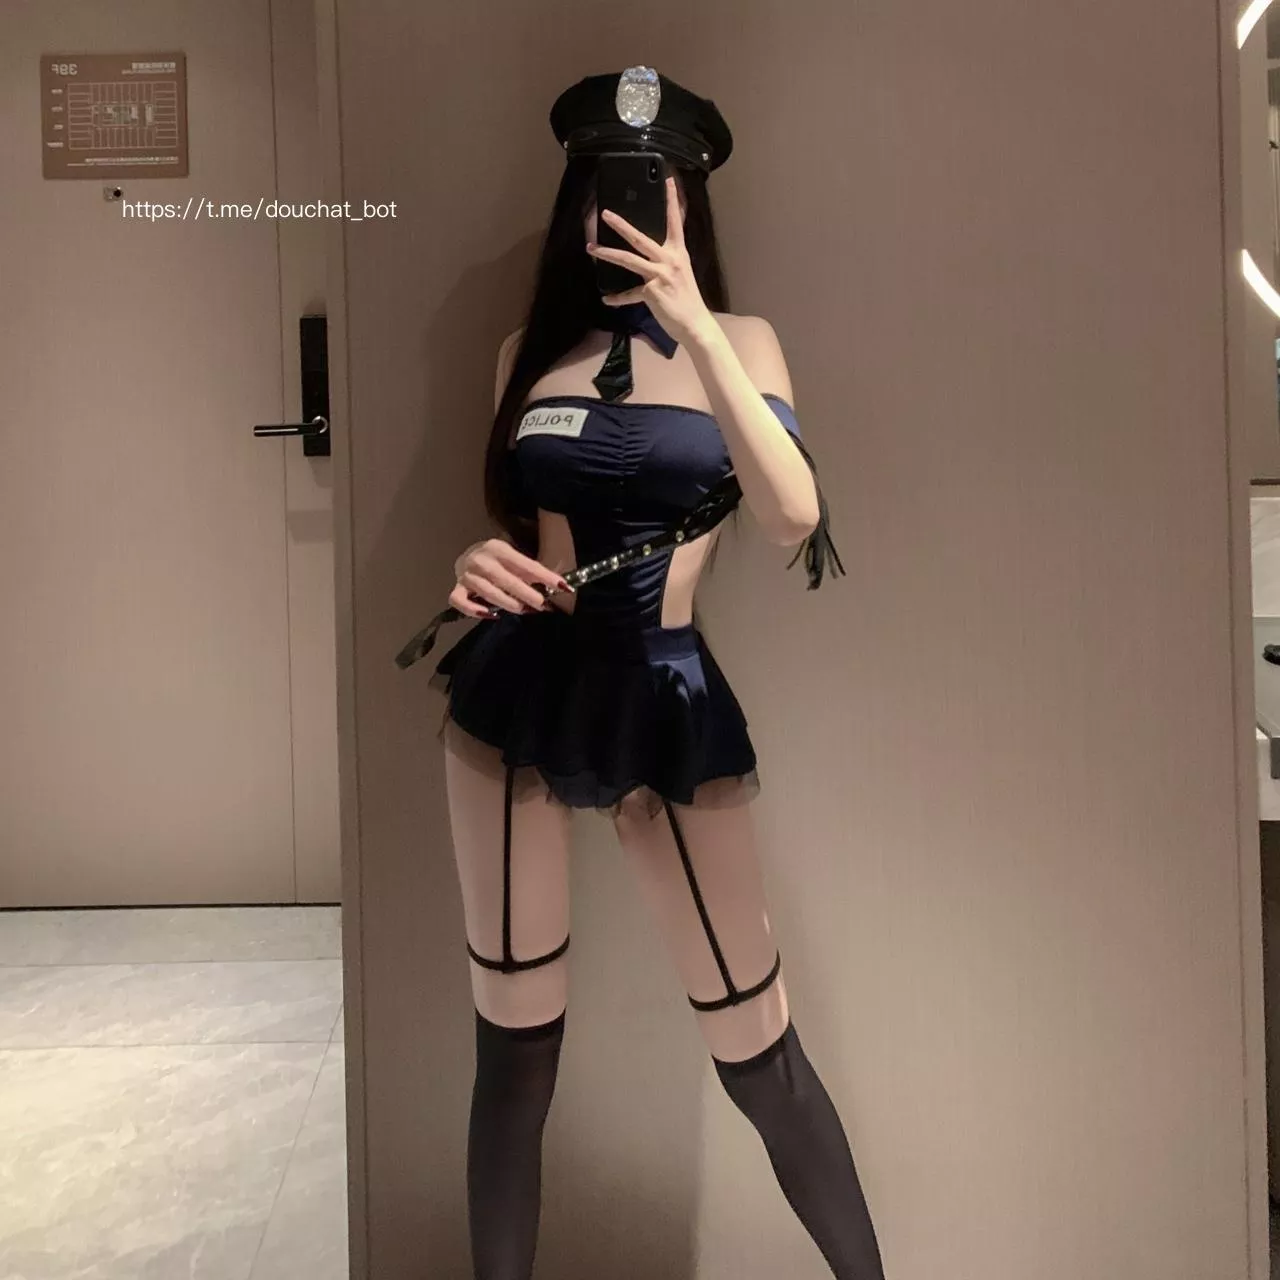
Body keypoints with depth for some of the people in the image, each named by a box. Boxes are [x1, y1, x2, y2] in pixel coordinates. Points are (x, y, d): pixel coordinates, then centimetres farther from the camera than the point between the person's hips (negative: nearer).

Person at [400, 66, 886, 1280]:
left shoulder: (738, 340, 3)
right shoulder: (531, 346, 10)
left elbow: (795, 517, -14)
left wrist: (693, 329, -18)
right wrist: (480, 567, -7)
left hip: (665, 699, -1)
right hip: (515, 690, 2)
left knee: (756, 1047, 5)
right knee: (513, 1039, 10)